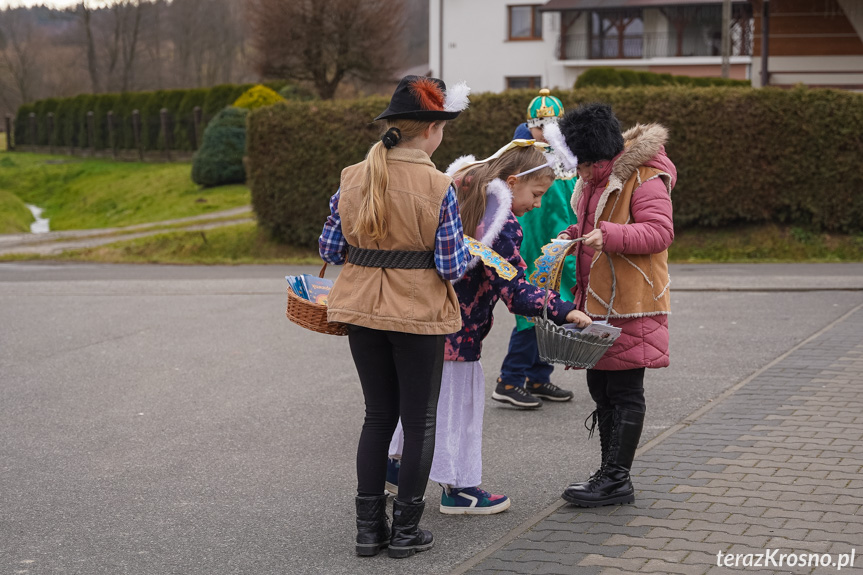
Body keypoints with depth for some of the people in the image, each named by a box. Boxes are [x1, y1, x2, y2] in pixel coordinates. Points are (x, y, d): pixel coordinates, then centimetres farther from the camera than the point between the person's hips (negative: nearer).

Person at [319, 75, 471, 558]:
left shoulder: (353, 178, -1)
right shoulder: (438, 187, -15)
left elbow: (330, 250, 3)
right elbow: (452, 266, -14)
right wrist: (465, 245, 6)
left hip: (362, 312, 4)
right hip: (419, 316, -4)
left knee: (378, 416, 16)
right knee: (419, 421, 10)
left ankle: (370, 527, 18)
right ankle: (406, 531, 15)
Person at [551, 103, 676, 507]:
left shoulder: (644, 177, -13)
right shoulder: (596, 178, 16)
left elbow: (660, 231, -22)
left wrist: (609, 235, -31)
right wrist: (572, 236, 10)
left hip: (630, 304, -9)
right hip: (597, 300, 10)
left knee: (625, 391, -4)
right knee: (601, 385, 14)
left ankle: (617, 480, 2)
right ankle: (609, 473, 23)